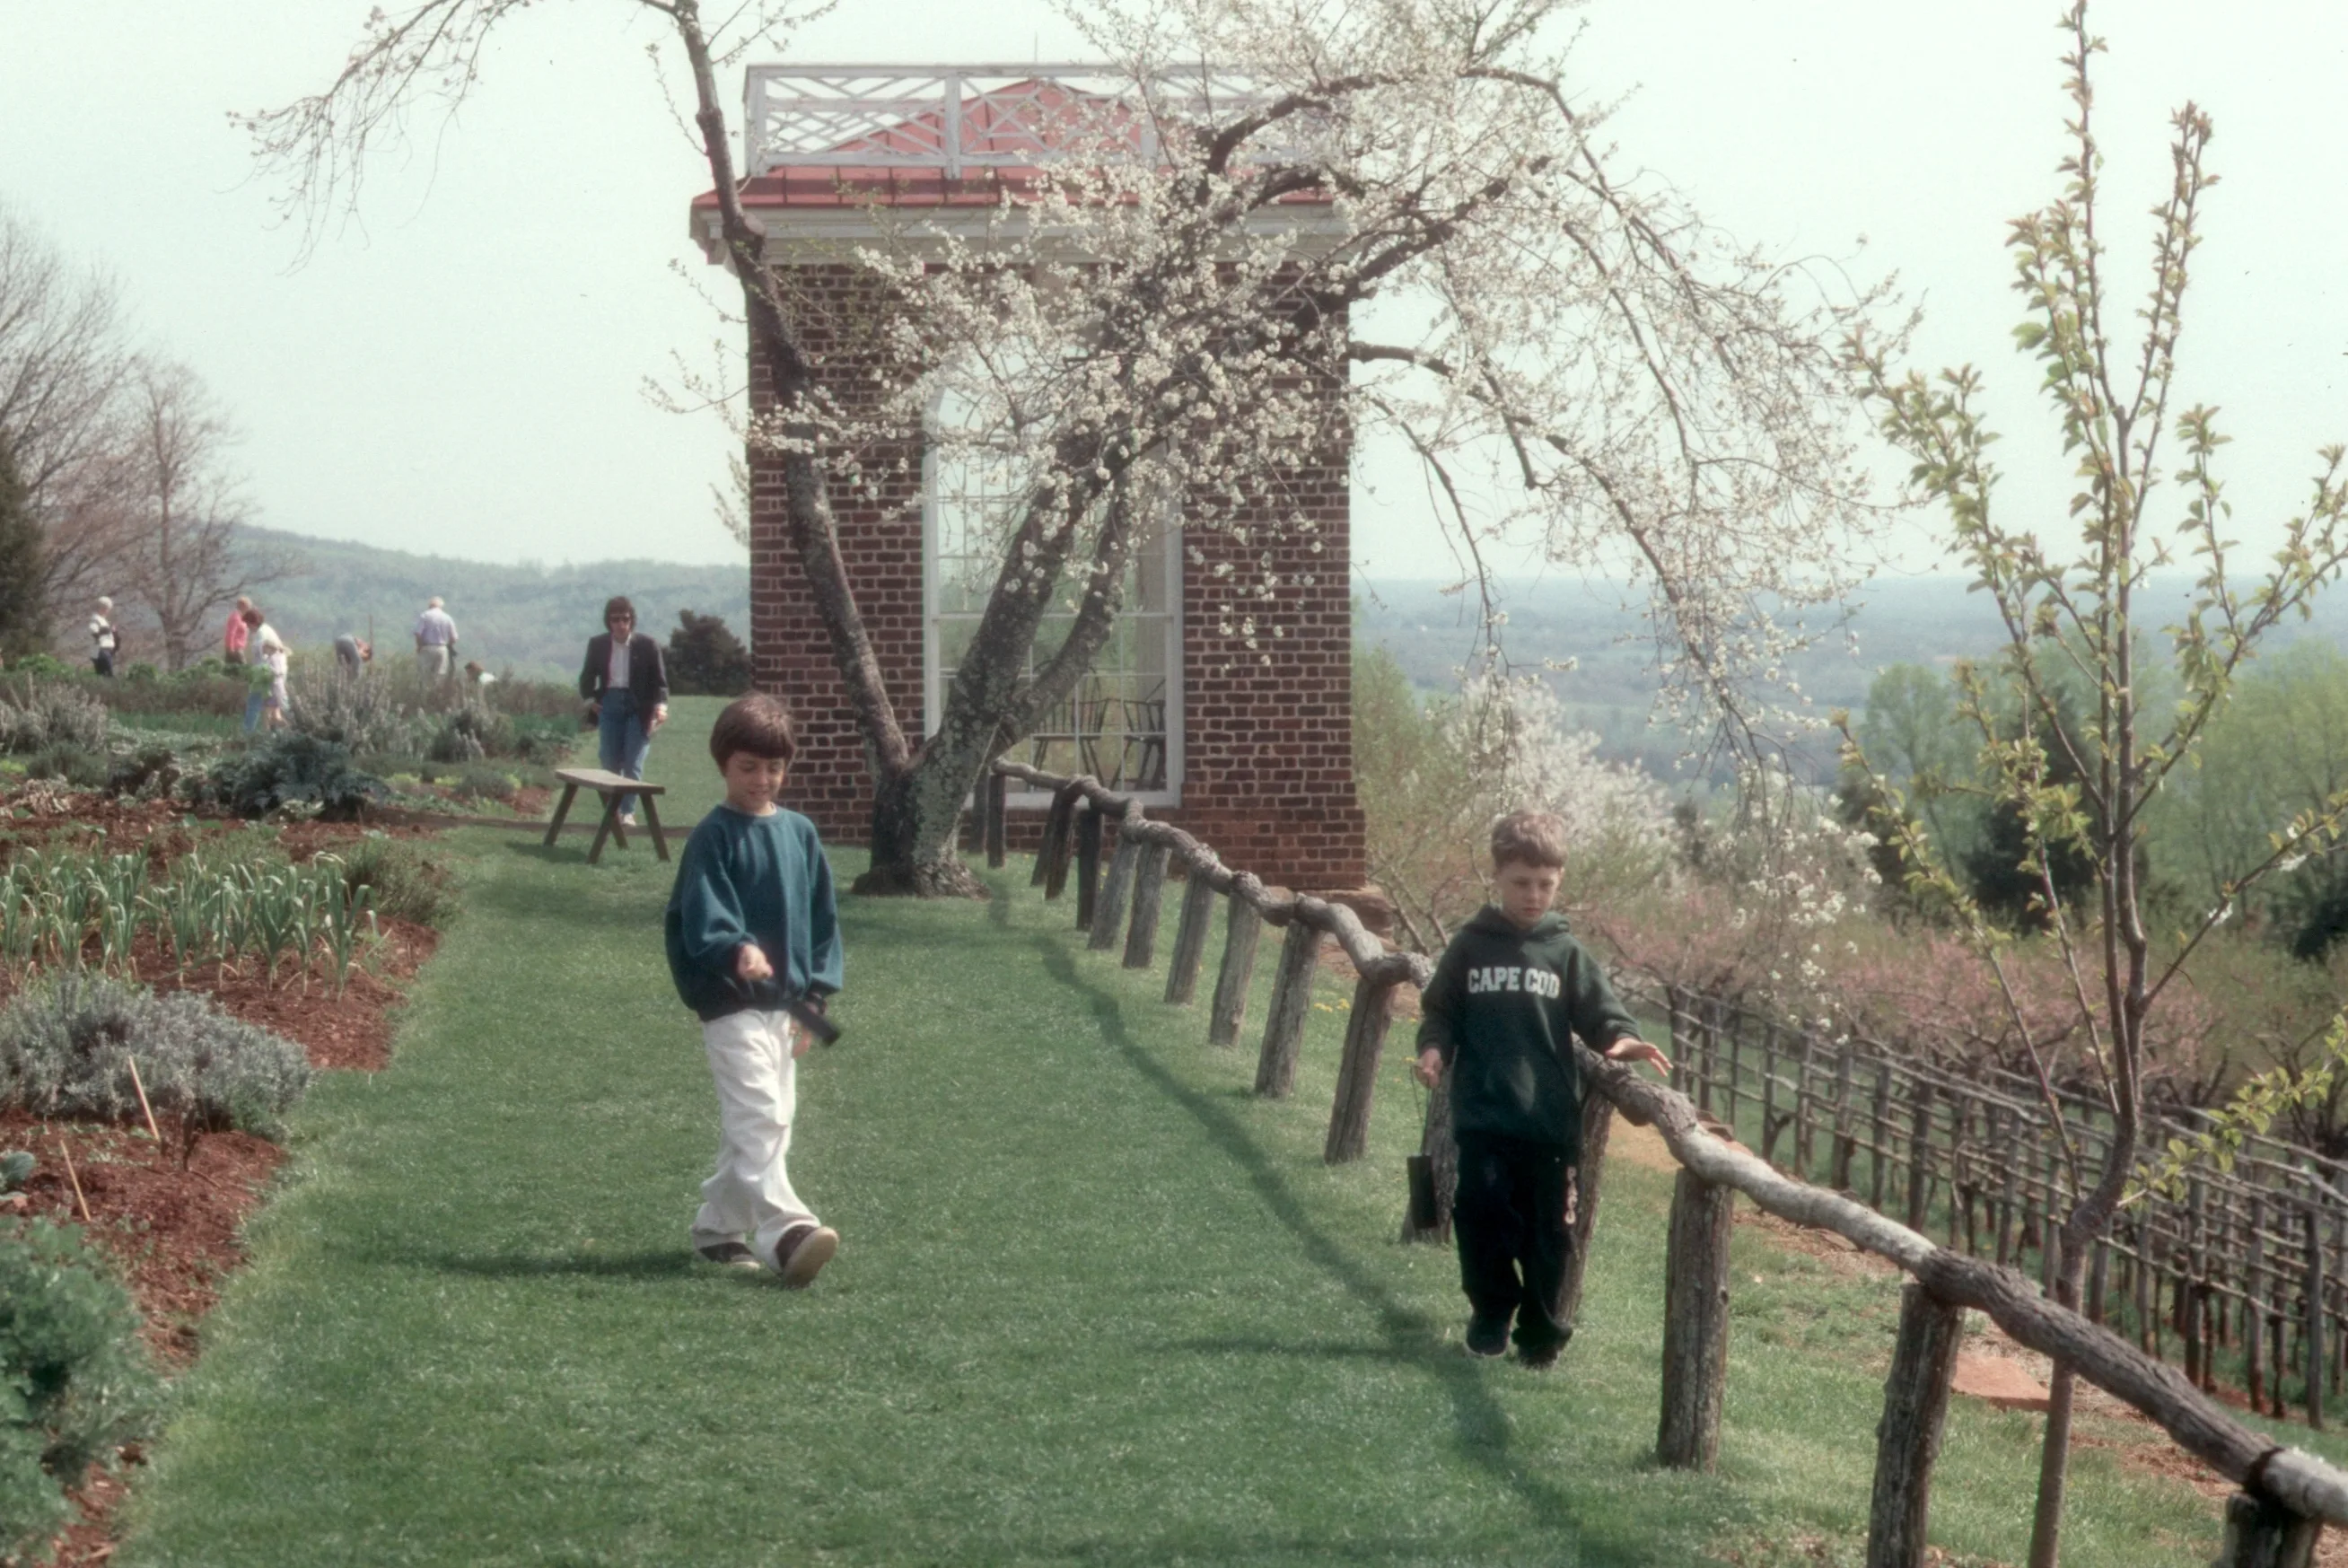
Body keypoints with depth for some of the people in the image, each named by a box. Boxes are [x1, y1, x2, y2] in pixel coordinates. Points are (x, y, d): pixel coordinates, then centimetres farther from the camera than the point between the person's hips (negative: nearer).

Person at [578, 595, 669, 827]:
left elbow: (660, 678, -1)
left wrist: (661, 705, -15)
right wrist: (589, 699, 3)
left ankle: (628, 812, -5)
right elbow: (587, 677, 17)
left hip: (637, 707, -3)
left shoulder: (646, 644, -5)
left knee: (633, 763, -8)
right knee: (611, 763, 5)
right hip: (609, 704, 3)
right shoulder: (597, 644, 4)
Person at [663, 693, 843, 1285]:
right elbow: (703, 911, -20)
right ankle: (786, 1231, -26)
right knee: (757, 1117, -17)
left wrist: (815, 993, 7)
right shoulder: (715, 835, -7)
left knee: (763, 1124, 13)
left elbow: (822, 918, 14)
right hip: (731, 1003, -7)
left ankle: (719, 1226, 26)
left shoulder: (799, 833, 10)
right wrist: (736, 949, -39)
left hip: (784, 1004, 7)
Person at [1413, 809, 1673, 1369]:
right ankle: (1492, 1307, 14)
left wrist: (1622, 1038, -16)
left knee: (1548, 1229, 5)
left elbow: (1599, 1012, 5)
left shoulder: (1566, 953, 5)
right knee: (1481, 1206, -11)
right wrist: (1435, 1047, -9)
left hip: (1550, 1118, 1)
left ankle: (1540, 1331, 20)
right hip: (1483, 1116, -1)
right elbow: (1439, 1010, 11)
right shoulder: (1471, 946, 5)